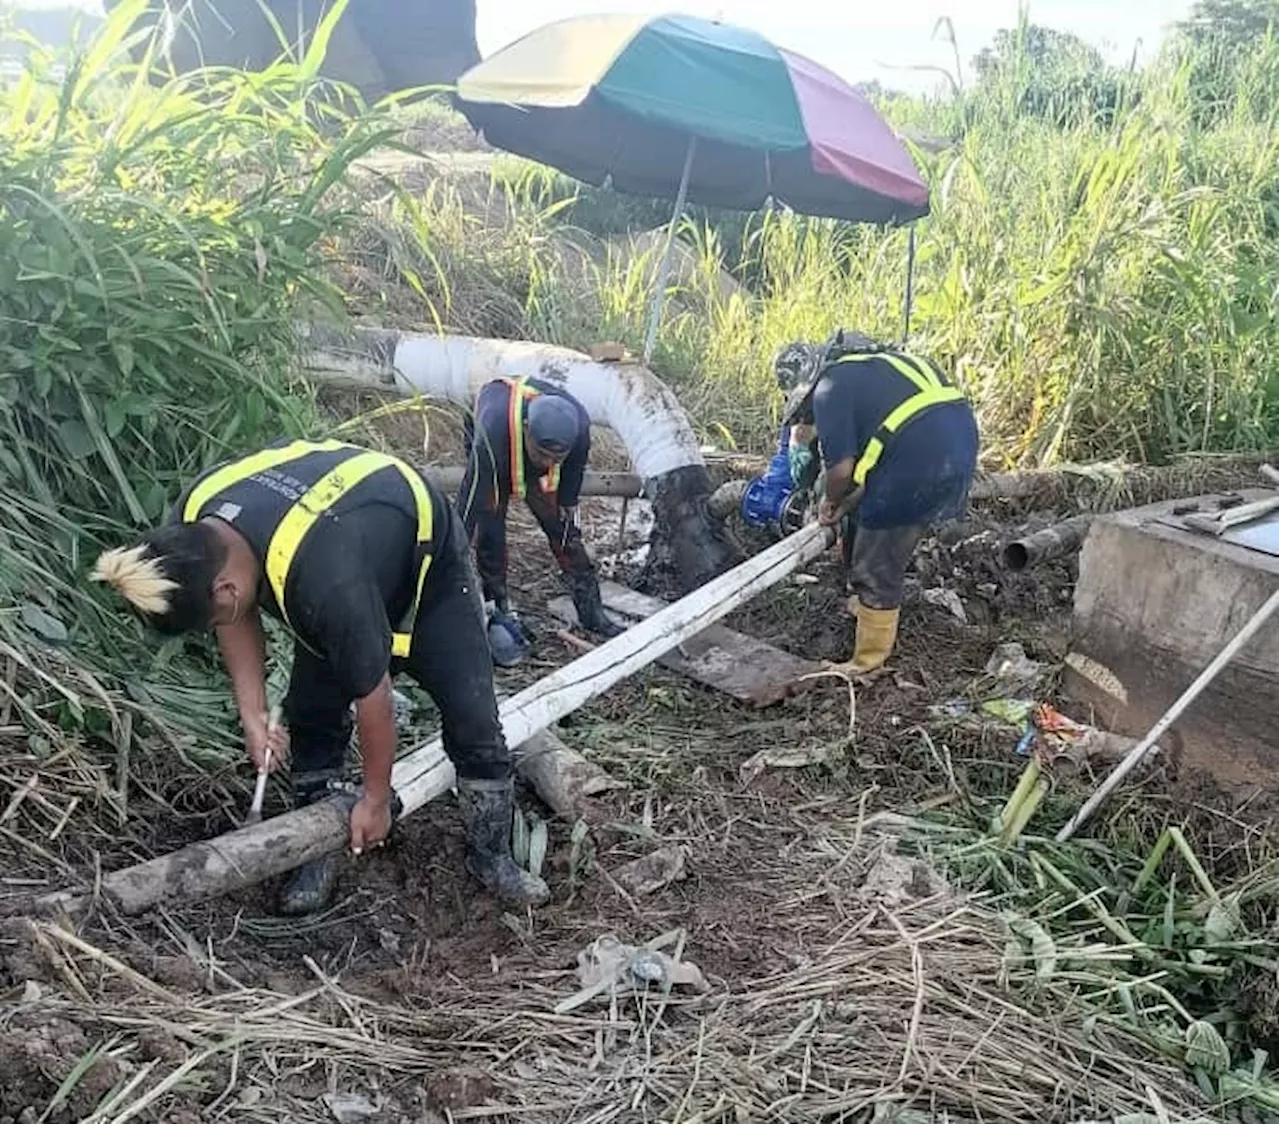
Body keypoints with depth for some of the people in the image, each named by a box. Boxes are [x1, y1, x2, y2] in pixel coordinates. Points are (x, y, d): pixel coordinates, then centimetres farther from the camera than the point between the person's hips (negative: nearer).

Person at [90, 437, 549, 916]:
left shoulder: (325, 581, -47)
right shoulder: (193, 525, -25)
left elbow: (373, 696, -31)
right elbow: (238, 618, -3)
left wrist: (375, 799, -16)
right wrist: (251, 714, -10)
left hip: (428, 566, -6)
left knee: (472, 720, -10)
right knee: (310, 714, -1)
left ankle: (491, 857, 10)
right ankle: (317, 854, 16)